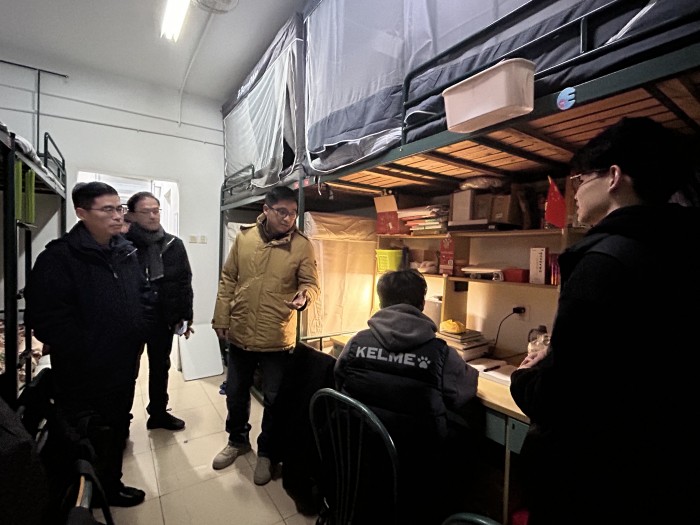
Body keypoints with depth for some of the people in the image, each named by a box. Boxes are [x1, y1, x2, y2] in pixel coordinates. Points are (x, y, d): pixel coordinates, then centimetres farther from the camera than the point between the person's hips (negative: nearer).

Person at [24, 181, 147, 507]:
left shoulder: (126, 252, 4)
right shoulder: (59, 257, -17)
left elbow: (141, 297, 13)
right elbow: (46, 319, -21)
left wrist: (136, 339, 8)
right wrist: (86, 354, -18)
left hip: (123, 368, 7)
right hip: (84, 376, -6)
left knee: (116, 431, 22)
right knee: (85, 443, 12)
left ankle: (111, 485, 44)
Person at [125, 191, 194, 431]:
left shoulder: (174, 244, 0)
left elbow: (184, 282, 1)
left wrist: (185, 316, 0)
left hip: (164, 317, 3)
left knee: (160, 367, 18)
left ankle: (158, 413, 36)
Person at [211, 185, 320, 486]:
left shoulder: (302, 245, -9)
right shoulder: (244, 237, -1)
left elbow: (311, 284, -7)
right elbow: (228, 280, 4)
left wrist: (303, 296, -30)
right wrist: (221, 318, 4)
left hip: (277, 338, -3)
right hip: (240, 333, 4)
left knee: (274, 400, 13)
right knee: (235, 393, 22)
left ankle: (267, 453, 38)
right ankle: (238, 440, 49)